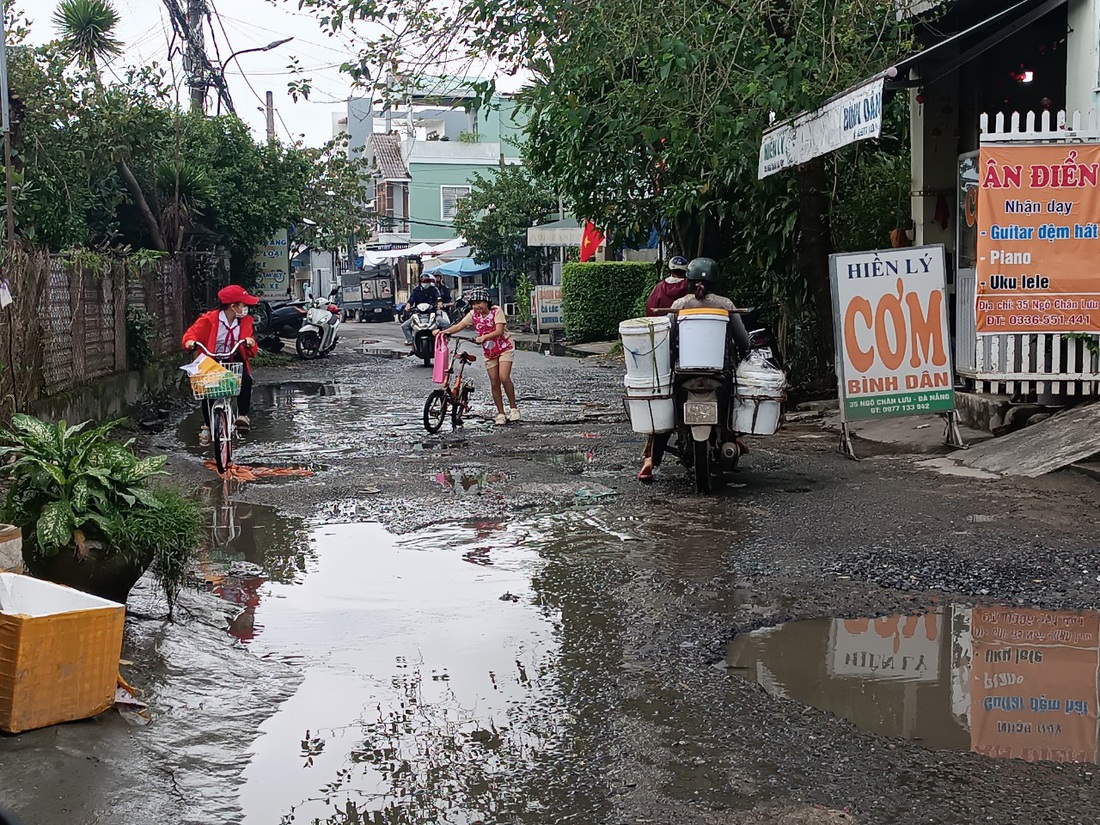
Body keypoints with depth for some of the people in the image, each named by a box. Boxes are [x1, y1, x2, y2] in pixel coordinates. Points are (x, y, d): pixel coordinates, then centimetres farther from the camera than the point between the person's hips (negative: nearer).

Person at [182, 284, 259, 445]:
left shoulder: (245, 321, 3)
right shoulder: (209, 319, -8)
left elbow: (251, 352, 1)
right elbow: (193, 332, -7)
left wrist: (250, 344, -23)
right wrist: (190, 342, -31)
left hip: (235, 361, 2)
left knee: (246, 380, -30)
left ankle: (242, 416, -20)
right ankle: (207, 426, -7)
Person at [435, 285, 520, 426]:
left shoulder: (496, 311, -16)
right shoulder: (473, 314, -4)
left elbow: (499, 331, -27)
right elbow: (459, 326, -13)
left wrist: (484, 337, -42)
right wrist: (444, 331, -30)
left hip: (505, 348, -5)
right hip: (489, 352, 5)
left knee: (504, 377, -21)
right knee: (494, 383, 2)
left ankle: (513, 408, -9)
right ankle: (501, 414, 9)